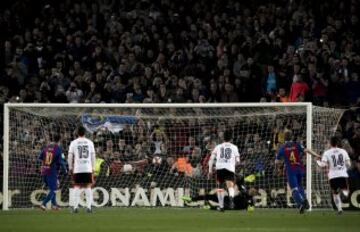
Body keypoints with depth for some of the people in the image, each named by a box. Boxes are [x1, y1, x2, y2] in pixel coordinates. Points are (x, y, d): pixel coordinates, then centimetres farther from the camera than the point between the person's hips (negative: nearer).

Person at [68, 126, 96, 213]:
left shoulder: (74, 143, 1)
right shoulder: (90, 142, 5)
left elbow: (70, 156, 1)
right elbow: (93, 156, 7)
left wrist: (70, 167, 10)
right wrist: (93, 168, 14)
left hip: (77, 168, -1)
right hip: (88, 168, 1)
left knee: (77, 187, 4)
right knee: (88, 187, 6)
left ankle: (75, 206, -2)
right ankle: (89, 206, 0)